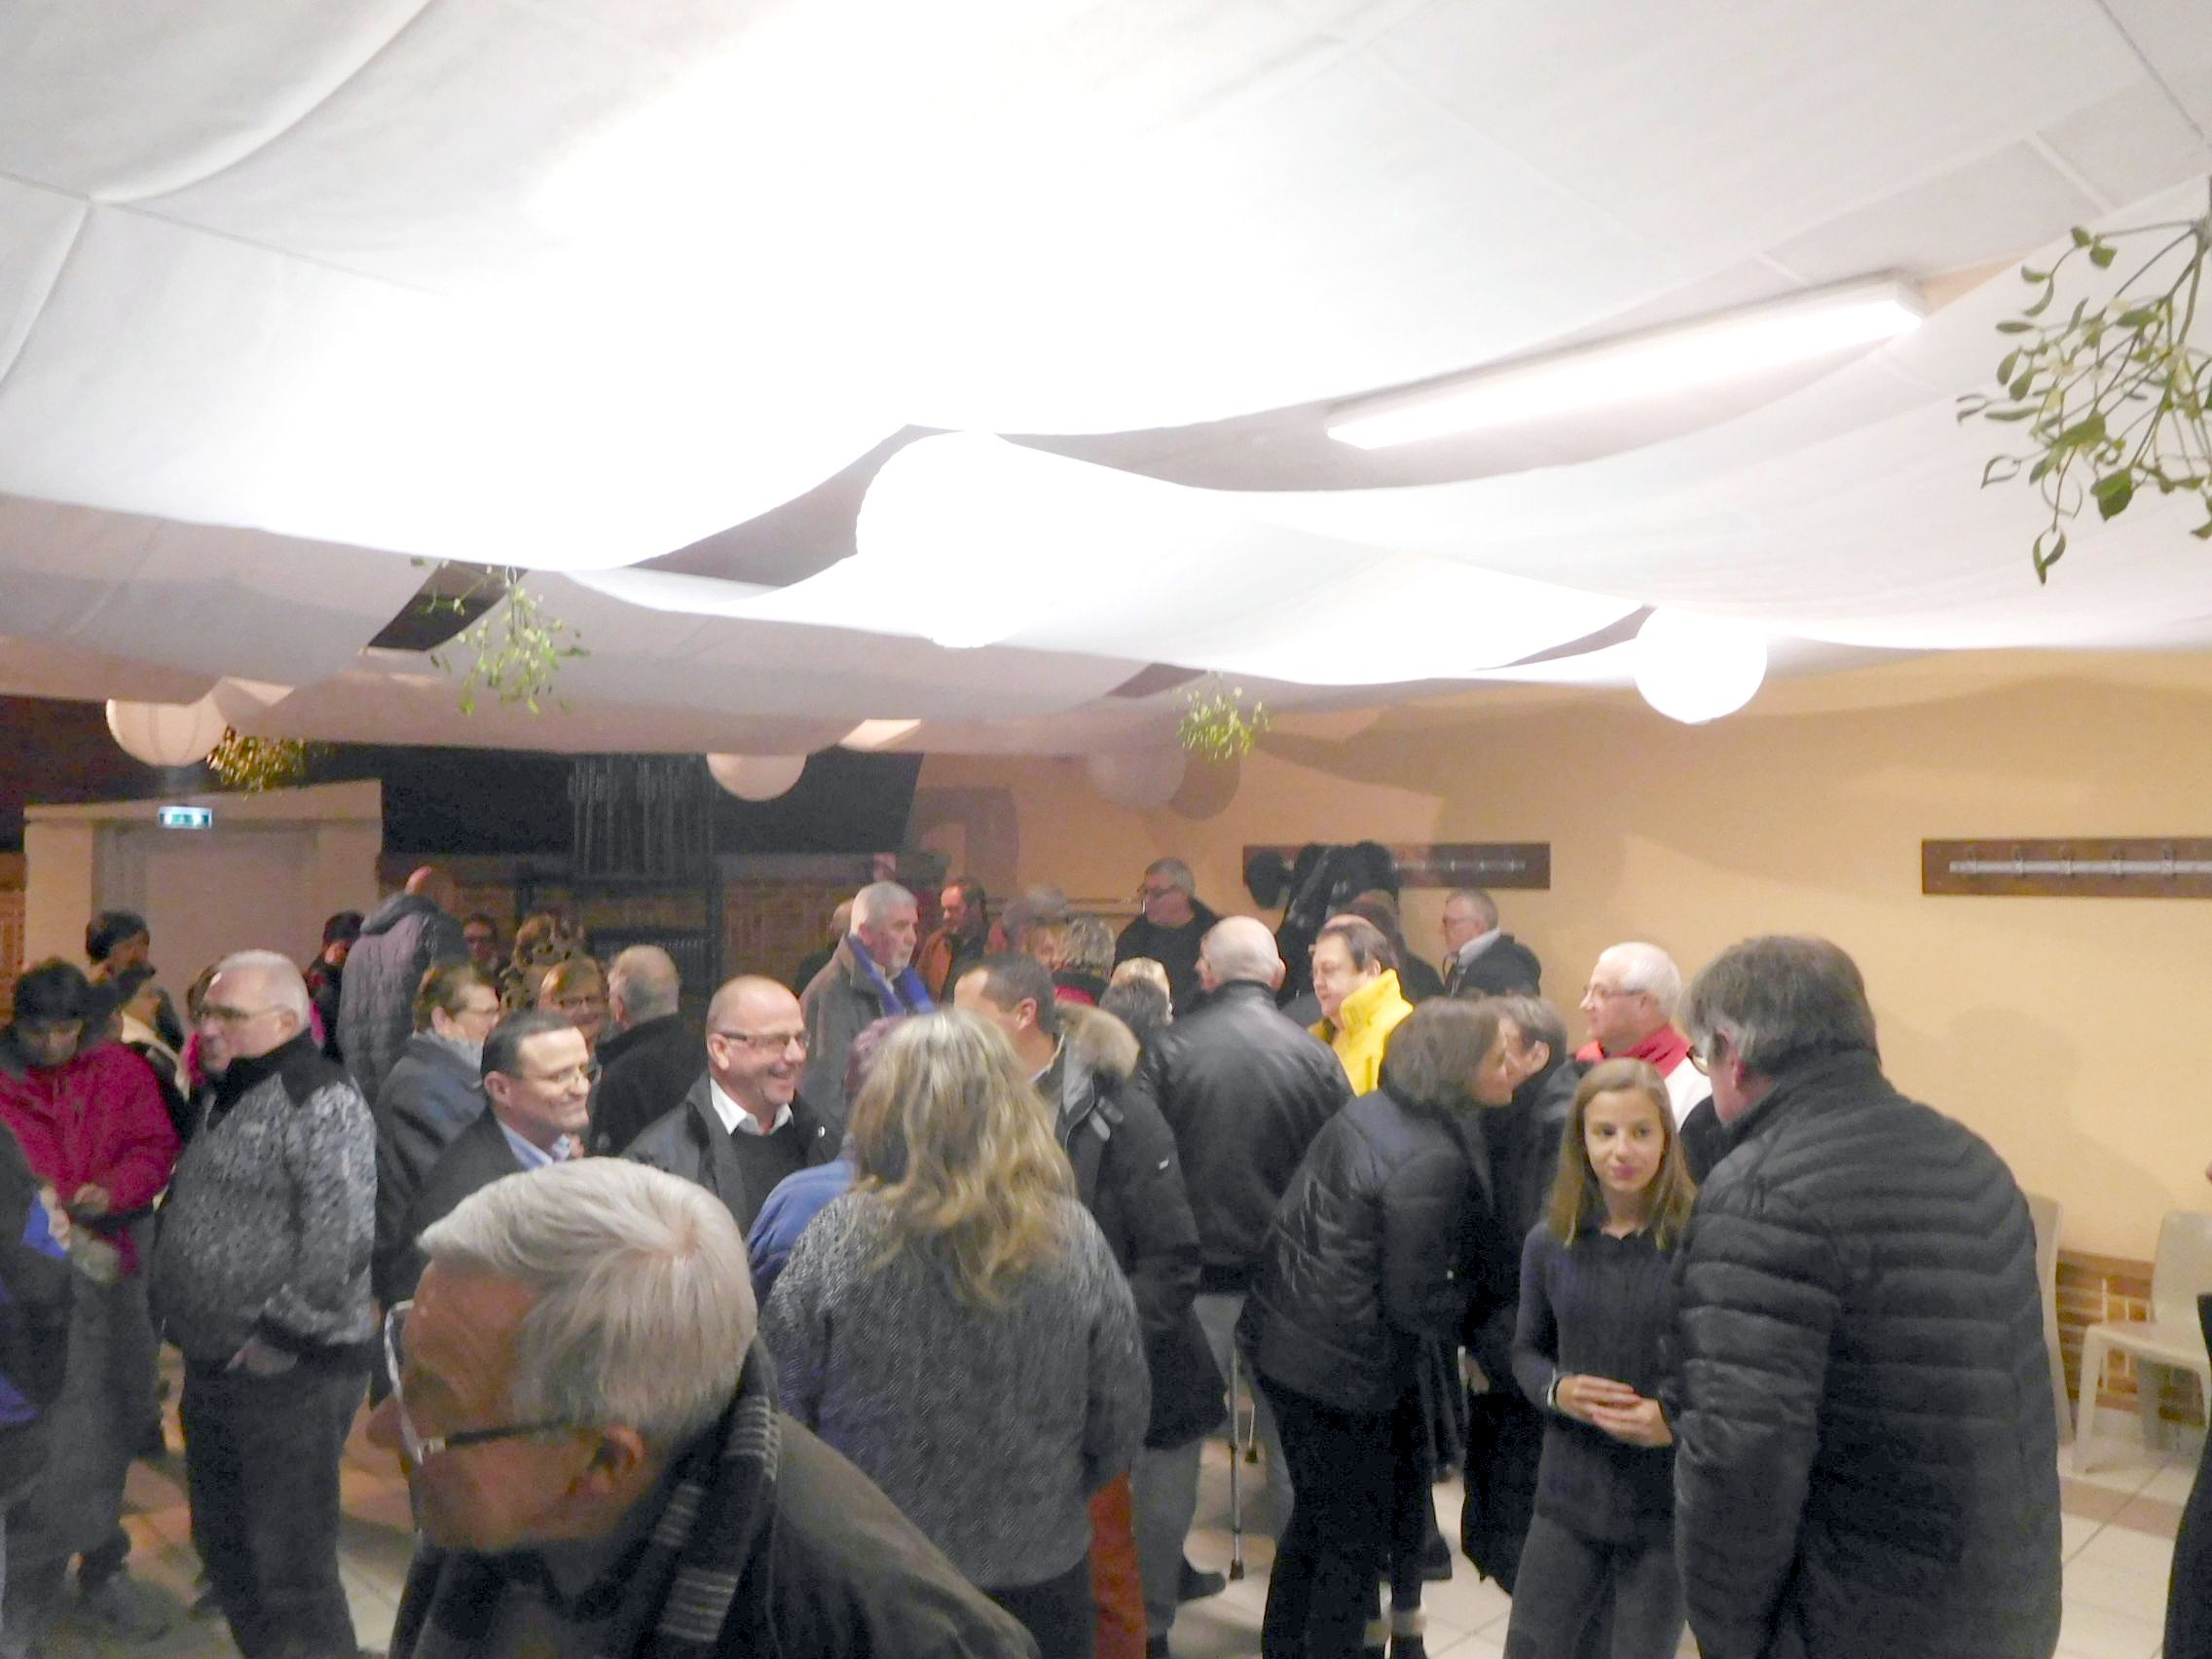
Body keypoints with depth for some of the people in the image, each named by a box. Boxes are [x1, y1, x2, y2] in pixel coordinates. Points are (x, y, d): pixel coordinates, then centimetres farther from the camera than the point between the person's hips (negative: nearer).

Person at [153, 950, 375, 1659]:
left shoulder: (320, 1100, -17)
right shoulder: (229, 1096, 14)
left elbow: (344, 1239, -24)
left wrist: (278, 1336, -19)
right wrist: (184, 1318, 15)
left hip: (289, 1374, -10)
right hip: (214, 1364, 10)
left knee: (292, 1570, -2)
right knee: (224, 1544, 20)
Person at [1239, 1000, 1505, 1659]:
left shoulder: (1362, 1112, 1)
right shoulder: (1435, 1161, -24)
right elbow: (1414, 1301, -21)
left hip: (1279, 1340, 9)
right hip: (1344, 1371, -9)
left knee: (1314, 1511, 27)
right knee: (1356, 1537, 12)